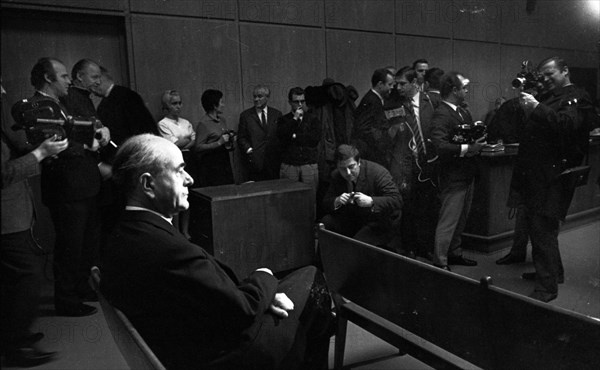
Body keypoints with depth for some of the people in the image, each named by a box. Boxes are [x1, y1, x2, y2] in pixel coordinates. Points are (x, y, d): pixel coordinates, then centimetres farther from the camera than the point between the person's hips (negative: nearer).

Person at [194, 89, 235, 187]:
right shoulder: (203, 123, -12)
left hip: (225, 162, 7)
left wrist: (230, 139, 4)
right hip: (211, 165, -7)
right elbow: (198, 147, -17)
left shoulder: (222, 119, 11)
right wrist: (219, 142, -18)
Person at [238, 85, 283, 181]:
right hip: (255, 162, -1)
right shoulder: (245, 115, 7)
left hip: (274, 162, 1)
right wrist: (249, 150, -10)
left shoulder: (277, 114, 11)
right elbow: (241, 138, 6)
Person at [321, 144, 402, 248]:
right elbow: (326, 203, -1)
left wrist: (371, 201, -40)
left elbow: (397, 200, -25)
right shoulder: (336, 176, -3)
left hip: (380, 223, -5)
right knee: (326, 223, -17)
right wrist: (337, 201, -25)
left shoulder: (378, 172, -19)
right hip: (352, 220, 5)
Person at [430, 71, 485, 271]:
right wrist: (467, 148, -26)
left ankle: (454, 254, 34)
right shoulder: (441, 115, -19)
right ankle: (440, 263, 6)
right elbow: (440, 146, -31)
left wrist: (478, 143, -1)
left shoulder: (464, 112, 12)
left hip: (466, 175, 10)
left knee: (461, 219, 20)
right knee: (448, 221, -3)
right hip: (453, 177, -10)